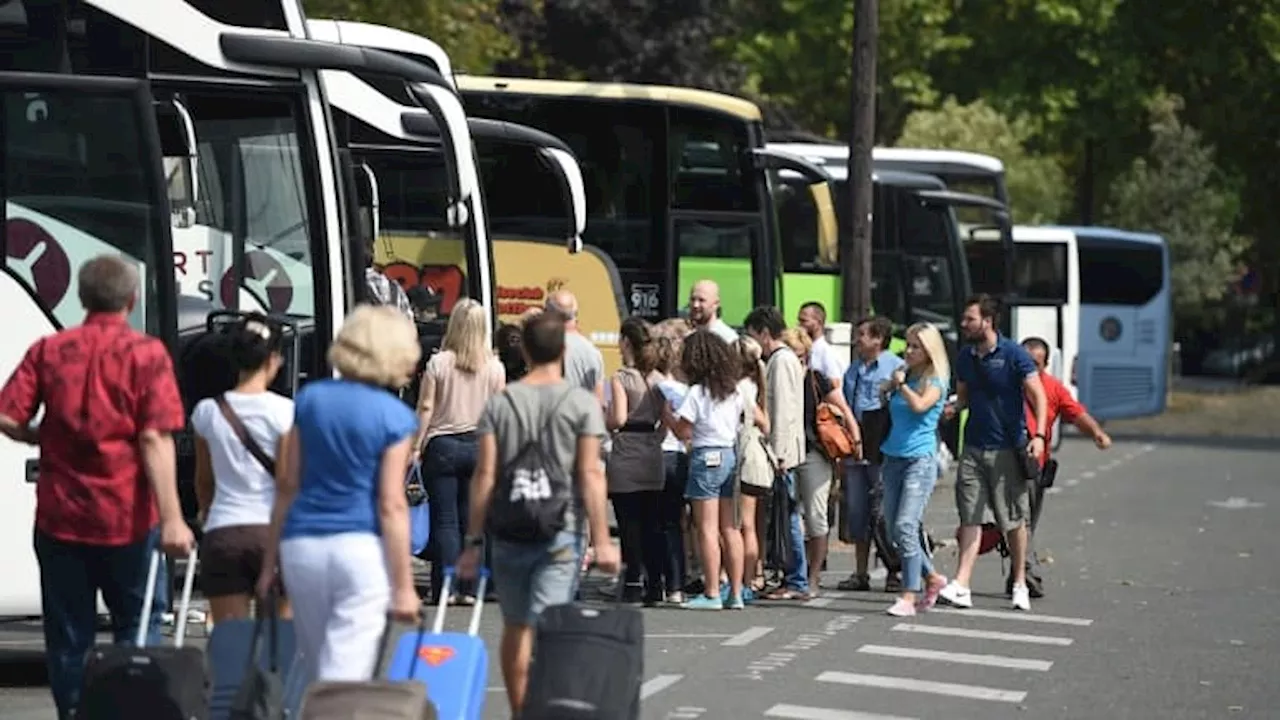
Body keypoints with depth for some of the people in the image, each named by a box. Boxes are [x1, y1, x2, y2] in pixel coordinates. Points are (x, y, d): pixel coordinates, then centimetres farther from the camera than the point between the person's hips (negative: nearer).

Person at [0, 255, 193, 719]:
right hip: (127, 516, -2)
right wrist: (171, 519, -16)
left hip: (59, 516, 2)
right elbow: (155, 440, -13)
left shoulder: (49, 350, 3)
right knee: (138, 628, 9)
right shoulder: (146, 354, -6)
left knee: (68, 635, 10)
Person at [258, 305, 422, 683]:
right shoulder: (394, 417, -5)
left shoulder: (309, 399, 6)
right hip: (362, 549, -4)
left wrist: (270, 560, 14)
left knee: (316, 671, 16)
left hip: (302, 544, 4)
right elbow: (391, 506, -8)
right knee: (345, 676, -6)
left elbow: (286, 485, 8)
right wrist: (403, 586, -5)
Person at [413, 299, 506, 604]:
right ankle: (469, 587, 7)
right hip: (479, 445, 2)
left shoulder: (439, 363, -7)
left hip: (442, 445, -2)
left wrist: (416, 445, 1)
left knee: (444, 520, 1)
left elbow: (426, 407, -6)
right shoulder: (494, 367, 0)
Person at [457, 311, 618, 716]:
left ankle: (519, 713, 23)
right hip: (561, 531, -2)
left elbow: (484, 475, -1)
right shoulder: (581, 404, -3)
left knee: (515, 627, 15)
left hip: (508, 532, 2)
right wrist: (601, 540, -6)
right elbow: (590, 475, -8)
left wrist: (474, 541, 2)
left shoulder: (500, 403, 2)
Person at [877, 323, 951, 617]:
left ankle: (909, 597, -13)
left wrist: (902, 384, -8)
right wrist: (889, 386, 7)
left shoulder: (935, 381, -3)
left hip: (920, 458, -7)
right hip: (893, 458, 7)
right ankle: (931, 577, 24)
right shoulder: (903, 375, 15)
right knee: (893, 529, 7)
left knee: (905, 527, -15)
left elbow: (920, 405, -21)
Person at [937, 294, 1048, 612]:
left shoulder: (1014, 354, -7)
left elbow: (1037, 395, -9)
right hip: (974, 448, 4)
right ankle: (961, 586, -9)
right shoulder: (965, 357, 9)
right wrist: (949, 408, -1)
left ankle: (1020, 584, 17)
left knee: (1014, 520, 4)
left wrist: (1039, 435, -20)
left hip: (1007, 449, -4)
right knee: (970, 518, -3)